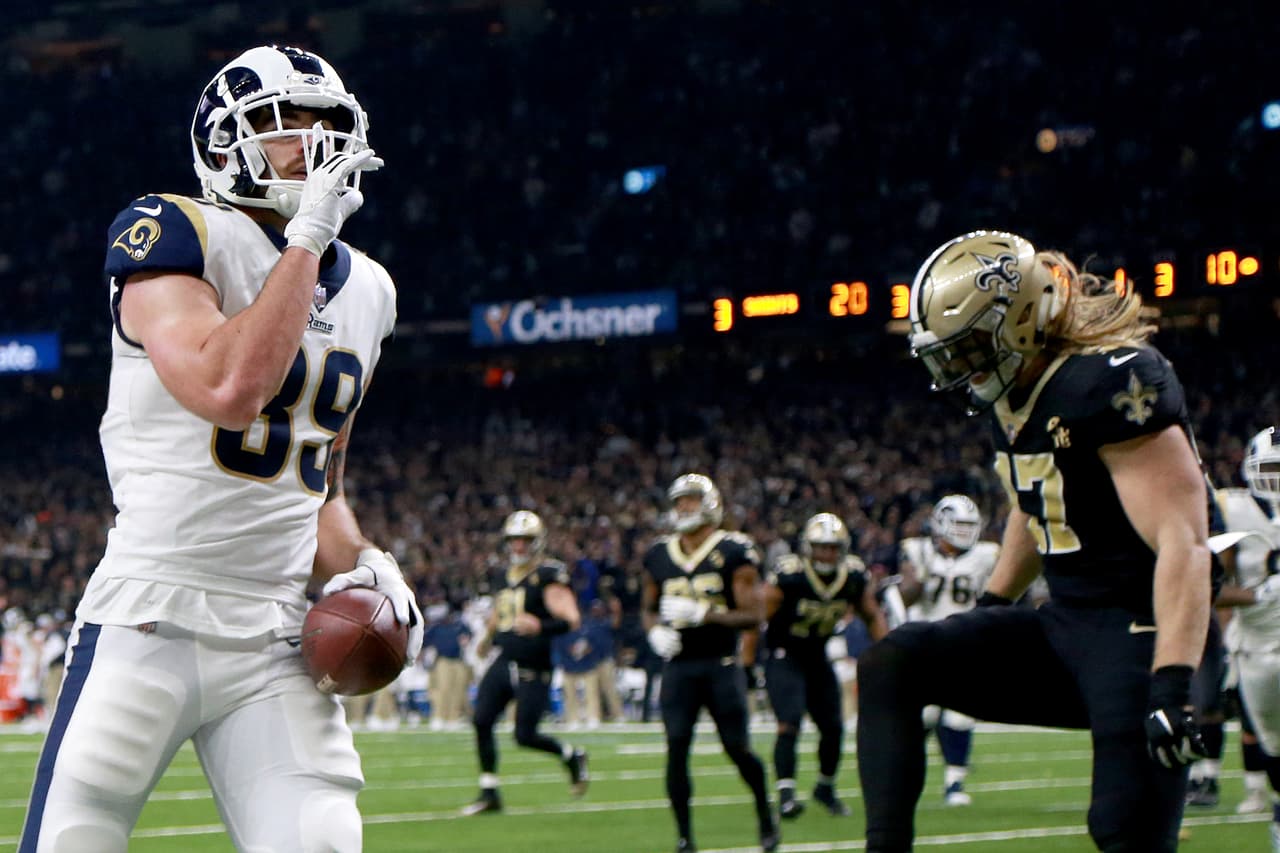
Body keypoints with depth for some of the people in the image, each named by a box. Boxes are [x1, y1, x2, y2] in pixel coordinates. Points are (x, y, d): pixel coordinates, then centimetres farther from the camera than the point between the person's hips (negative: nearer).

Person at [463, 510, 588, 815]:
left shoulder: (548, 576, -11)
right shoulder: (508, 575, 13)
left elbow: (571, 620, -21)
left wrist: (541, 627, -37)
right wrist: (487, 638, 42)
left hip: (533, 669, -7)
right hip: (504, 662, 7)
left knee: (525, 735, -7)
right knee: (482, 721, -5)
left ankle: (572, 757, 22)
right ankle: (489, 793, 5)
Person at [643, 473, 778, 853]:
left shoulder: (734, 553, -5)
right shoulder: (659, 555, 9)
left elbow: (753, 616, -9)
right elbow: (649, 609, 22)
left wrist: (702, 614, -21)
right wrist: (656, 631, -2)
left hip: (721, 665, -3)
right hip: (678, 665, 3)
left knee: (737, 747, 0)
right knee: (677, 747, -6)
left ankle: (764, 811, 27)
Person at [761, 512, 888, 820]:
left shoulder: (855, 577, -7)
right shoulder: (788, 576, -23)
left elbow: (872, 618, 9)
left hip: (817, 656, 5)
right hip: (784, 656, -5)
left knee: (833, 727, 6)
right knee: (790, 724, -21)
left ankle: (825, 788, 29)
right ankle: (785, 795, -24)